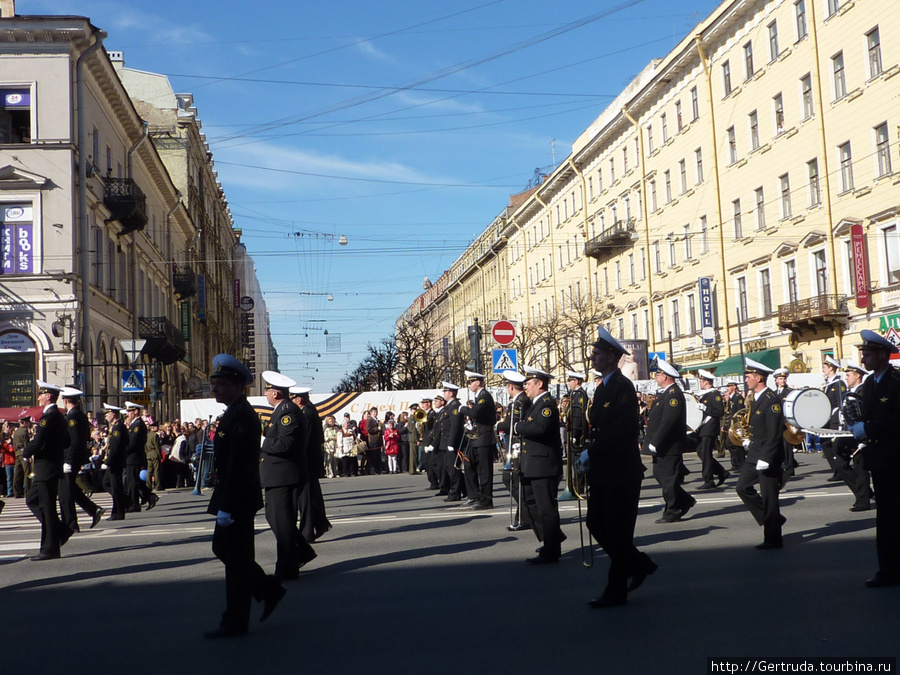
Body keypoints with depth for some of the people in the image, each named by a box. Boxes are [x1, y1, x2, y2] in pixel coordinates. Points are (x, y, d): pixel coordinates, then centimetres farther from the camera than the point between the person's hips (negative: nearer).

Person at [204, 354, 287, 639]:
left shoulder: (241, 416, -19)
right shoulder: (234, 413, 14)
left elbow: (238, 464, -24)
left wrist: (225, 506, -24)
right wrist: (223, 502, 20)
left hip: (238, 499, -10)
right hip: (235, 498, 10)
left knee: (236, 557, -2)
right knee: (222, 548, 17)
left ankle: (235, 623, 8)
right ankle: (269, 589, 25)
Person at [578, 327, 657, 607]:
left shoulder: (622, 387, -14)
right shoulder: (603, 387, 15)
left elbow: (621, 430, -24)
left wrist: (591, 452, -19)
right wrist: (590, 456, 3)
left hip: (622, 471, -9)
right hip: (604, 470, 9)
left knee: (617, 531, -1)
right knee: (596, 523, 11)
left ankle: (616, 590, 9)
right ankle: (640, 564, 27)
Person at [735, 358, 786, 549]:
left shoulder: (772, 400, -17)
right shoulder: (754, 398, 11)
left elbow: (774, 433, -21)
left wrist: (765, 459, -22)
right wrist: (748, 439, 7)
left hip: (768, 455, -9)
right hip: (753, 454, 9)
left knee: (769, 496, -1)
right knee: (743, 487, 9)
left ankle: (773, 539, 9)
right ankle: (772, 518, 21)